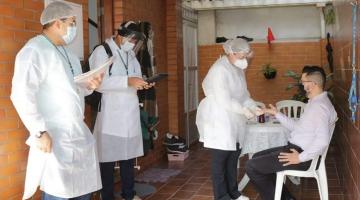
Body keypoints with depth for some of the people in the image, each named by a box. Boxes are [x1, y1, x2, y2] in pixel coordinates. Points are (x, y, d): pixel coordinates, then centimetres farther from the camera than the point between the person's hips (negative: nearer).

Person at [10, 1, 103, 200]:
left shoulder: (67, 53, 17)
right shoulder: (34, 51, -12)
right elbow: (22, 94, -21)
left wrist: (89, 86, 3)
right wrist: (39, 131, -23)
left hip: (79, 133, 9)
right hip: (54, 137, -9)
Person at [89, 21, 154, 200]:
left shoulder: (130, 55, 14)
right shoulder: (101, 52, -8)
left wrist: (141, 83, -1)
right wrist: (128, 81, -28)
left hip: (130, 113, 7)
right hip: (110, 115, -7)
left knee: (129, 155, 13)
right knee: (108, 158, 0)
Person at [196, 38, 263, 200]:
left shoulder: (238, 69, 11)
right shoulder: (220, 70, -18)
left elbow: (243, 94, 15)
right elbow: (224, 100, -23)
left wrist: (253, 107, -2)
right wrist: (244, 110, -17)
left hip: (233, 120, 9)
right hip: (219, 119, -9)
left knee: (233, 155, 12)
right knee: (220, 157, -4)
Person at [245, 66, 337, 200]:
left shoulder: (320, 106, -20)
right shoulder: (315, 102, 15)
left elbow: (323, 140, -31)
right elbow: (298, 127, 19)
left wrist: (301, 158, -24)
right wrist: (277, 114, 15)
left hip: (302, 153, -11)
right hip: (295, 148, 11)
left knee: (251, 167, -13)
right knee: (257, 158, 18)